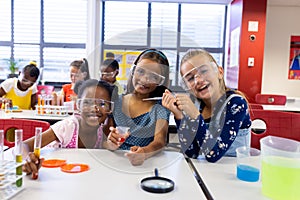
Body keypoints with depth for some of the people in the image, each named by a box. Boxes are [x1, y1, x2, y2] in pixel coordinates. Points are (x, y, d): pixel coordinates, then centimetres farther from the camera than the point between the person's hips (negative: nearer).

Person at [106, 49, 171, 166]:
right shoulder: (116, 102, 6)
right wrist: (110, 143, -16)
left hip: (146, 165, 0)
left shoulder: (160, 107, 1)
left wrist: (144, 152, -34)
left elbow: (160, 141, -13)